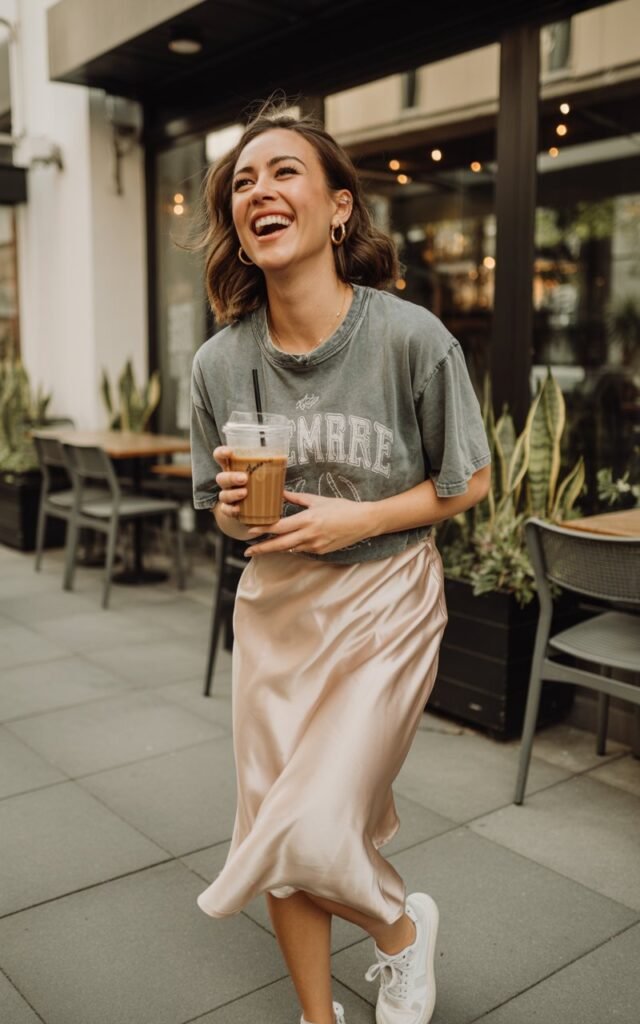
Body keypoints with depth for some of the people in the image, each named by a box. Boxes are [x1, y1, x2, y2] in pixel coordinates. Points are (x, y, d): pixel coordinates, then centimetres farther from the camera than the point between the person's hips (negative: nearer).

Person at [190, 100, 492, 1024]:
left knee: (313, 831, -7)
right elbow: (222, 512, 8)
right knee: (272, 828, 12)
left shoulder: (412, 338, -16)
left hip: (383, 604, -4)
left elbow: (470, 482, -6)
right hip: (273, 604, 4)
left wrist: (358, 518, -18)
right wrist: (232, 507, -16)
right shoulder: (219, 362, -5)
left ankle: (404, 925, 31)